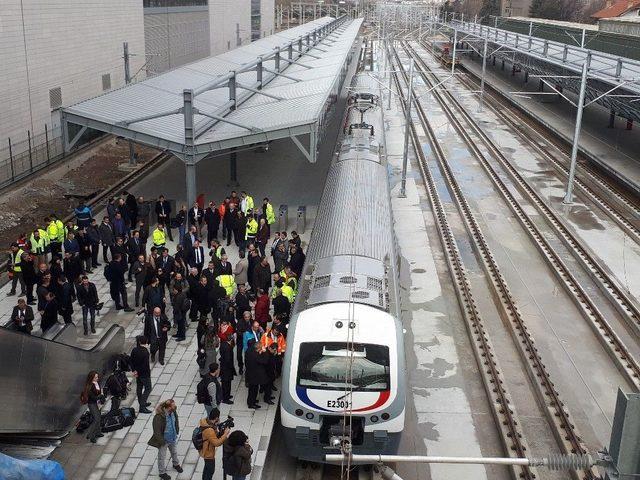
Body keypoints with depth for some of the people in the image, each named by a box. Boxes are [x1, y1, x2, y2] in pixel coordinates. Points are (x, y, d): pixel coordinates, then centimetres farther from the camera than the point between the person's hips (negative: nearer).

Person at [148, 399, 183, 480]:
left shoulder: (173, 412, -15)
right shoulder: (159, 417, -35)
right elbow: (157, 431, -26)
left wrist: (177, 432, 8)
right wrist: (162, 442, -19)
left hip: (173, 439, 6)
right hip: (164, 440, -6)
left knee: (174, 452, 29)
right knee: (162, 456, 16)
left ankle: (176, 464, 56)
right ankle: (162, 472, 37)